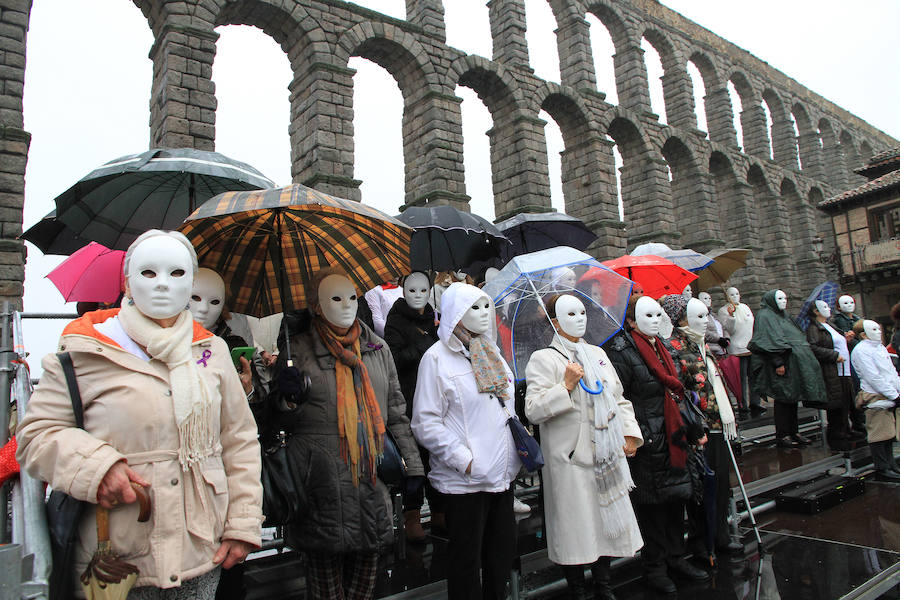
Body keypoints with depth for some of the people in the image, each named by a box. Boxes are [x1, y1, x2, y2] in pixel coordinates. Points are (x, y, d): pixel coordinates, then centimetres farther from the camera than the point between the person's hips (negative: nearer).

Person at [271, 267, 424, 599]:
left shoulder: (377, 347, 11)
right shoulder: (298, 350, 1)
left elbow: (397, 412, 14)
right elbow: (281, 420, 5)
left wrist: (413, 465, 10)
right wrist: (290, 396, -17)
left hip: (374, 476, 3)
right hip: (322, 481, -3)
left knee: (368, 555, 11)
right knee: (326, 562, 4)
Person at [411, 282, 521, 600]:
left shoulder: (491, 352, 12)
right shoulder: (437, 357, -10)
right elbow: (425, 422, -14)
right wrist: (464, 460, -17)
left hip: (503, 473, 7)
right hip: (464, 478, -7)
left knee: (503, 551, 16)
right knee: (467, 557, 7)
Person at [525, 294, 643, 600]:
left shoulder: (597, 353, 14)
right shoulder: (544, 359, -7)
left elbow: (619, 398, 19)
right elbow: (533, 409, -15)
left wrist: (630, 433, 8)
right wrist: (566, 385, -22)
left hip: (608, 457, 6)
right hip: (571, 460, -6)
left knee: (608, 523, 15)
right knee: (576, 531, 3)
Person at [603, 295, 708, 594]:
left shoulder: (660, 348, 13)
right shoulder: (622, 353, -13)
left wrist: (691, 429, 18)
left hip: (671, 439, 8)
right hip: (646, 444, -8)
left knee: (675, 497, 15)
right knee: (651, 502, 3)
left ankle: (675, 558, 32)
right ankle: (654, 566, 20)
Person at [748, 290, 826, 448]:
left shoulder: (783, 316, 21)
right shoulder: (764, 316, -7)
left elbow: (797, 338, 26)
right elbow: (770, 341, -16)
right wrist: (778, 363, -22)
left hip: (794, 363, 9)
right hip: (783, 363, -9)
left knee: (792, 398, 10)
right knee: (783, 399, -6)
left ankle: (793, 432, 17)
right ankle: (781, 435, 0)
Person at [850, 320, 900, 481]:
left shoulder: (880, 347, 17)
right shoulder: (860, 351, -12)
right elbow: (873, 378, -17)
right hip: (876, 397, -9)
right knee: (880, 433, -4)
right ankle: (882, 468, 3)